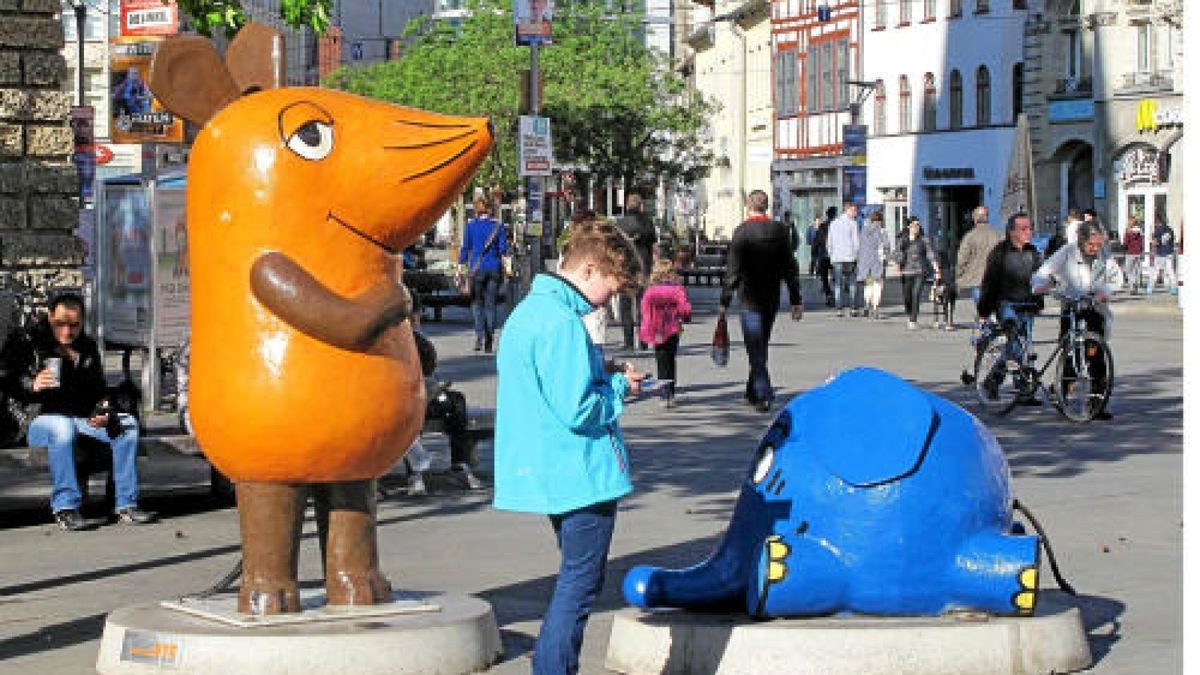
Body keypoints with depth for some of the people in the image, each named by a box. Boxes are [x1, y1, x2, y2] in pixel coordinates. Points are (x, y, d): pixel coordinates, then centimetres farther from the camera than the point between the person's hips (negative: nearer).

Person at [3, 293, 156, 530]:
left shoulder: (88, 347, 15)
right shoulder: (33, 343, -1)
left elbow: (99, 390, 20)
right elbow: (10, 383, -4)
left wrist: (104, 411, -2)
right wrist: (32, 386, -26)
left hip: (84, 419, 5)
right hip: (43, 419, -5)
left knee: (127, 423, -15)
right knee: (62, 428, -39)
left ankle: (126, 506, -16)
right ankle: (65, 508, -37)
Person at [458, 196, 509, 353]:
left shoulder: (471, 225, -2)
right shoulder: (498, 225, 2)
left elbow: (465, 248, -2)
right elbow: (503, 249, 2)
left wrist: (462, 265, 5)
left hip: (477, 268, -2)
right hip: (494, 268, 2)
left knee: (477, 303, 6)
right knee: (490, 304, 7)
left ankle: (480, 335, -15)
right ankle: (489, 342, 4)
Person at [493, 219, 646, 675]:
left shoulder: (529, 311, 12)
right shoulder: (562, 322, -20)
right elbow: (577, 411, -24)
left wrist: (600, 374, 10)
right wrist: (618, 386, -7)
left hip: (550, 477, 10)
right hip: (583, 477, -10)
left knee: (576, 580, 21)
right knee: (580, 583, -1)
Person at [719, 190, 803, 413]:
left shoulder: (742, 231, -10)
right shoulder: (778, 230, 3)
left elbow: (733, 269, -12)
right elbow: (790, 267, 5)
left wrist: (725, 301, -8)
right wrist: (796, 300, 9)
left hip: (750, 297, -5)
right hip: (772, 298, 5)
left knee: (755, 348, -4)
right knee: (761, 345, 17)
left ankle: (764, 395, -15)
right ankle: (753, 392, 27)